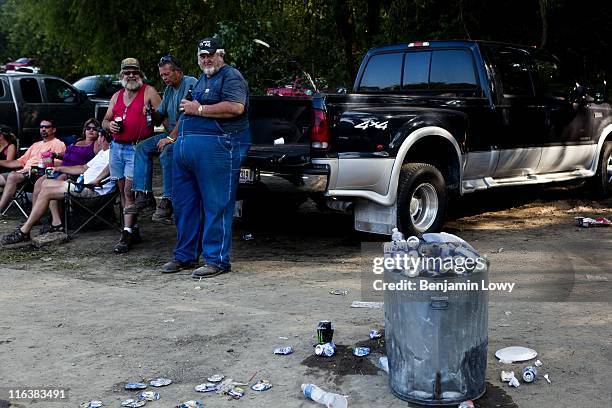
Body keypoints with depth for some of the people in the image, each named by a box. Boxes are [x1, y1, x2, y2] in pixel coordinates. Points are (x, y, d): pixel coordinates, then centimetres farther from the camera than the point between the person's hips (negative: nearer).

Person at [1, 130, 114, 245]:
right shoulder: (102, 152, 26)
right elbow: (83, 168, 29)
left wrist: (96, 180, -35)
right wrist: (59, 168, 27)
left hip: (92, 189, -11)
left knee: (46, 192, -13)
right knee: (46, 183, 14)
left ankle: (24, 232, -10)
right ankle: (57, 223, 3)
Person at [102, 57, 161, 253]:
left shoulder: (149, 92, 1)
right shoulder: (117, 96, 18)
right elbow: (104, 121, 21)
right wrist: (110, 124, 0)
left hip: (136, 148, -6)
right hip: (116, 147, 7)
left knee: (129, 190, -13)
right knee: (123, 190, 9)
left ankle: (127, 235, -12)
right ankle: (134, 230, 18)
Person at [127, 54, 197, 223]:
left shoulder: (190, 83, -12)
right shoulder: (169, 89, 17)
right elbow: (160, 116, 21)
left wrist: (171, 138, -22)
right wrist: (151, 113, -3)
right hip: (173, 133, 10)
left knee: (167, 153, -32)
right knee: (143, 148, 0)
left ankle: (167, 202, -27)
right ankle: (141, 195, -3)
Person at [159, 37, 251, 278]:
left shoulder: (231, 76, -1)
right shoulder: (201, 80, 26)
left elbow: (236, 107, -19)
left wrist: (199, 109, -12)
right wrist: (175, 137, 20)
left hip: (216, 147, -9)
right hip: (184, 147, 9)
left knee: (216, 205, -5)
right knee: (183, 204, 12)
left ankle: (217, 260, 1)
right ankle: (184, 256, 24)